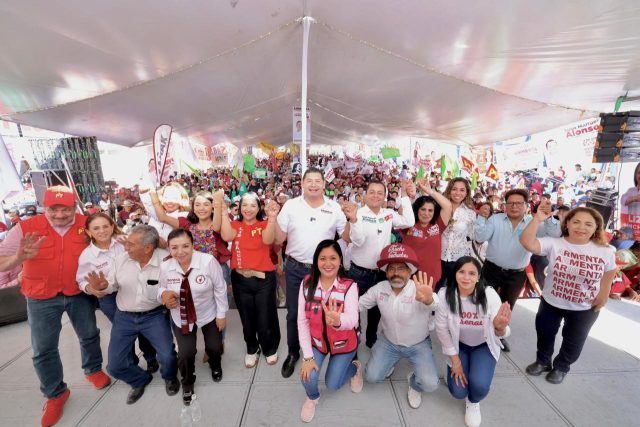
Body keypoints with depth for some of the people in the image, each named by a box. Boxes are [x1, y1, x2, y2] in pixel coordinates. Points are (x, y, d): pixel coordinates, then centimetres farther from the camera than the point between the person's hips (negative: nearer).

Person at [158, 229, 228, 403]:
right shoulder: (165, 267, -17)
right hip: (181, 318, 2)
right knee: (185, 353, 1)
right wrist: (163, 294, -22)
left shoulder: (208, 261, -28)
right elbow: (161, 288, 3)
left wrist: (221, 314, -8)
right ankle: (187, 383, 39)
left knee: (214, 347, 15)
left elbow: (220, 289, -16)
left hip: (208, 314, -1)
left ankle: (215, 366, 55)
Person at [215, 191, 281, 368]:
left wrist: (272, 217, -37)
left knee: (265, 318, 8)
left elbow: (268, 239, -23)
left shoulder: (264, 224, -2)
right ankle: (252, 349, 44)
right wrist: (222, 210, -22)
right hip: (240, 278, 3)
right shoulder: (235, 225, 4)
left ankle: (270, 349, 37)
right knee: (247, 318, 19)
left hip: (264, 278, -2)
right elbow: (226, 236, -18)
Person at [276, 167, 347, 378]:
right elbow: (279, 239, -4)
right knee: (294, 313, 13)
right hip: (295, 269, 0)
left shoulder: (334, 208, -4)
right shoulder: (290, 205, -5)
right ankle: (293, 353, 37)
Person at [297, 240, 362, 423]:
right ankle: (312, 397, 26)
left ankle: (355, 368, 39)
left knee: (332, 384, 5)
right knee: (308, 377, -13)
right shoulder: (307, 284, -19)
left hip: (343, 344, -1)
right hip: (316, 341, 2)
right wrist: (307, 355, -16)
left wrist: (337, 321, -63)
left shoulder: (349, 286, -25)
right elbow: (302, 321, -14)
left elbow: (352, 319, -40)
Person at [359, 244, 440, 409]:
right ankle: (390, 361, 31)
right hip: (388, 342, 3)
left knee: (430, 384, -17)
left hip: (418, 345, -2)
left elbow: (433, 304, -51)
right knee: (371, 377, -2)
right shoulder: (379, 288, -16)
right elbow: (358, 304, -7)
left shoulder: (420, 290, -29)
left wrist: (428, 300, -76)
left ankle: (414, 384, 20)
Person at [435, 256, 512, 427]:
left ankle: (473, 403, 16)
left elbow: (500, 334, -28)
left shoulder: (489, 295, -26)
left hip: (484, 346, 0)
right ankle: (454, 369, 28)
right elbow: (442, 330, -14)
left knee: (479, 385, -22)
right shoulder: (444, 295, -26)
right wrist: (455, 361, -8)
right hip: (459, 345, 0)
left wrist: (500, 327, -52)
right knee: (458, 392, -8)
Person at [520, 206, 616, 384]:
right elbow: (527, 243, -37)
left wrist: (603, 295, 2)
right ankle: (542, 361, 46)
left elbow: (608, 275, 4)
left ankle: (561, 366, 48)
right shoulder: (554, 243, -21)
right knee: (545, 333, 20)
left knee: (573, 341, 21)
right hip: (551, 302, -1)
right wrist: (538, 219, -40)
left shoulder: (606, 251, -14)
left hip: (585, 308, 1)